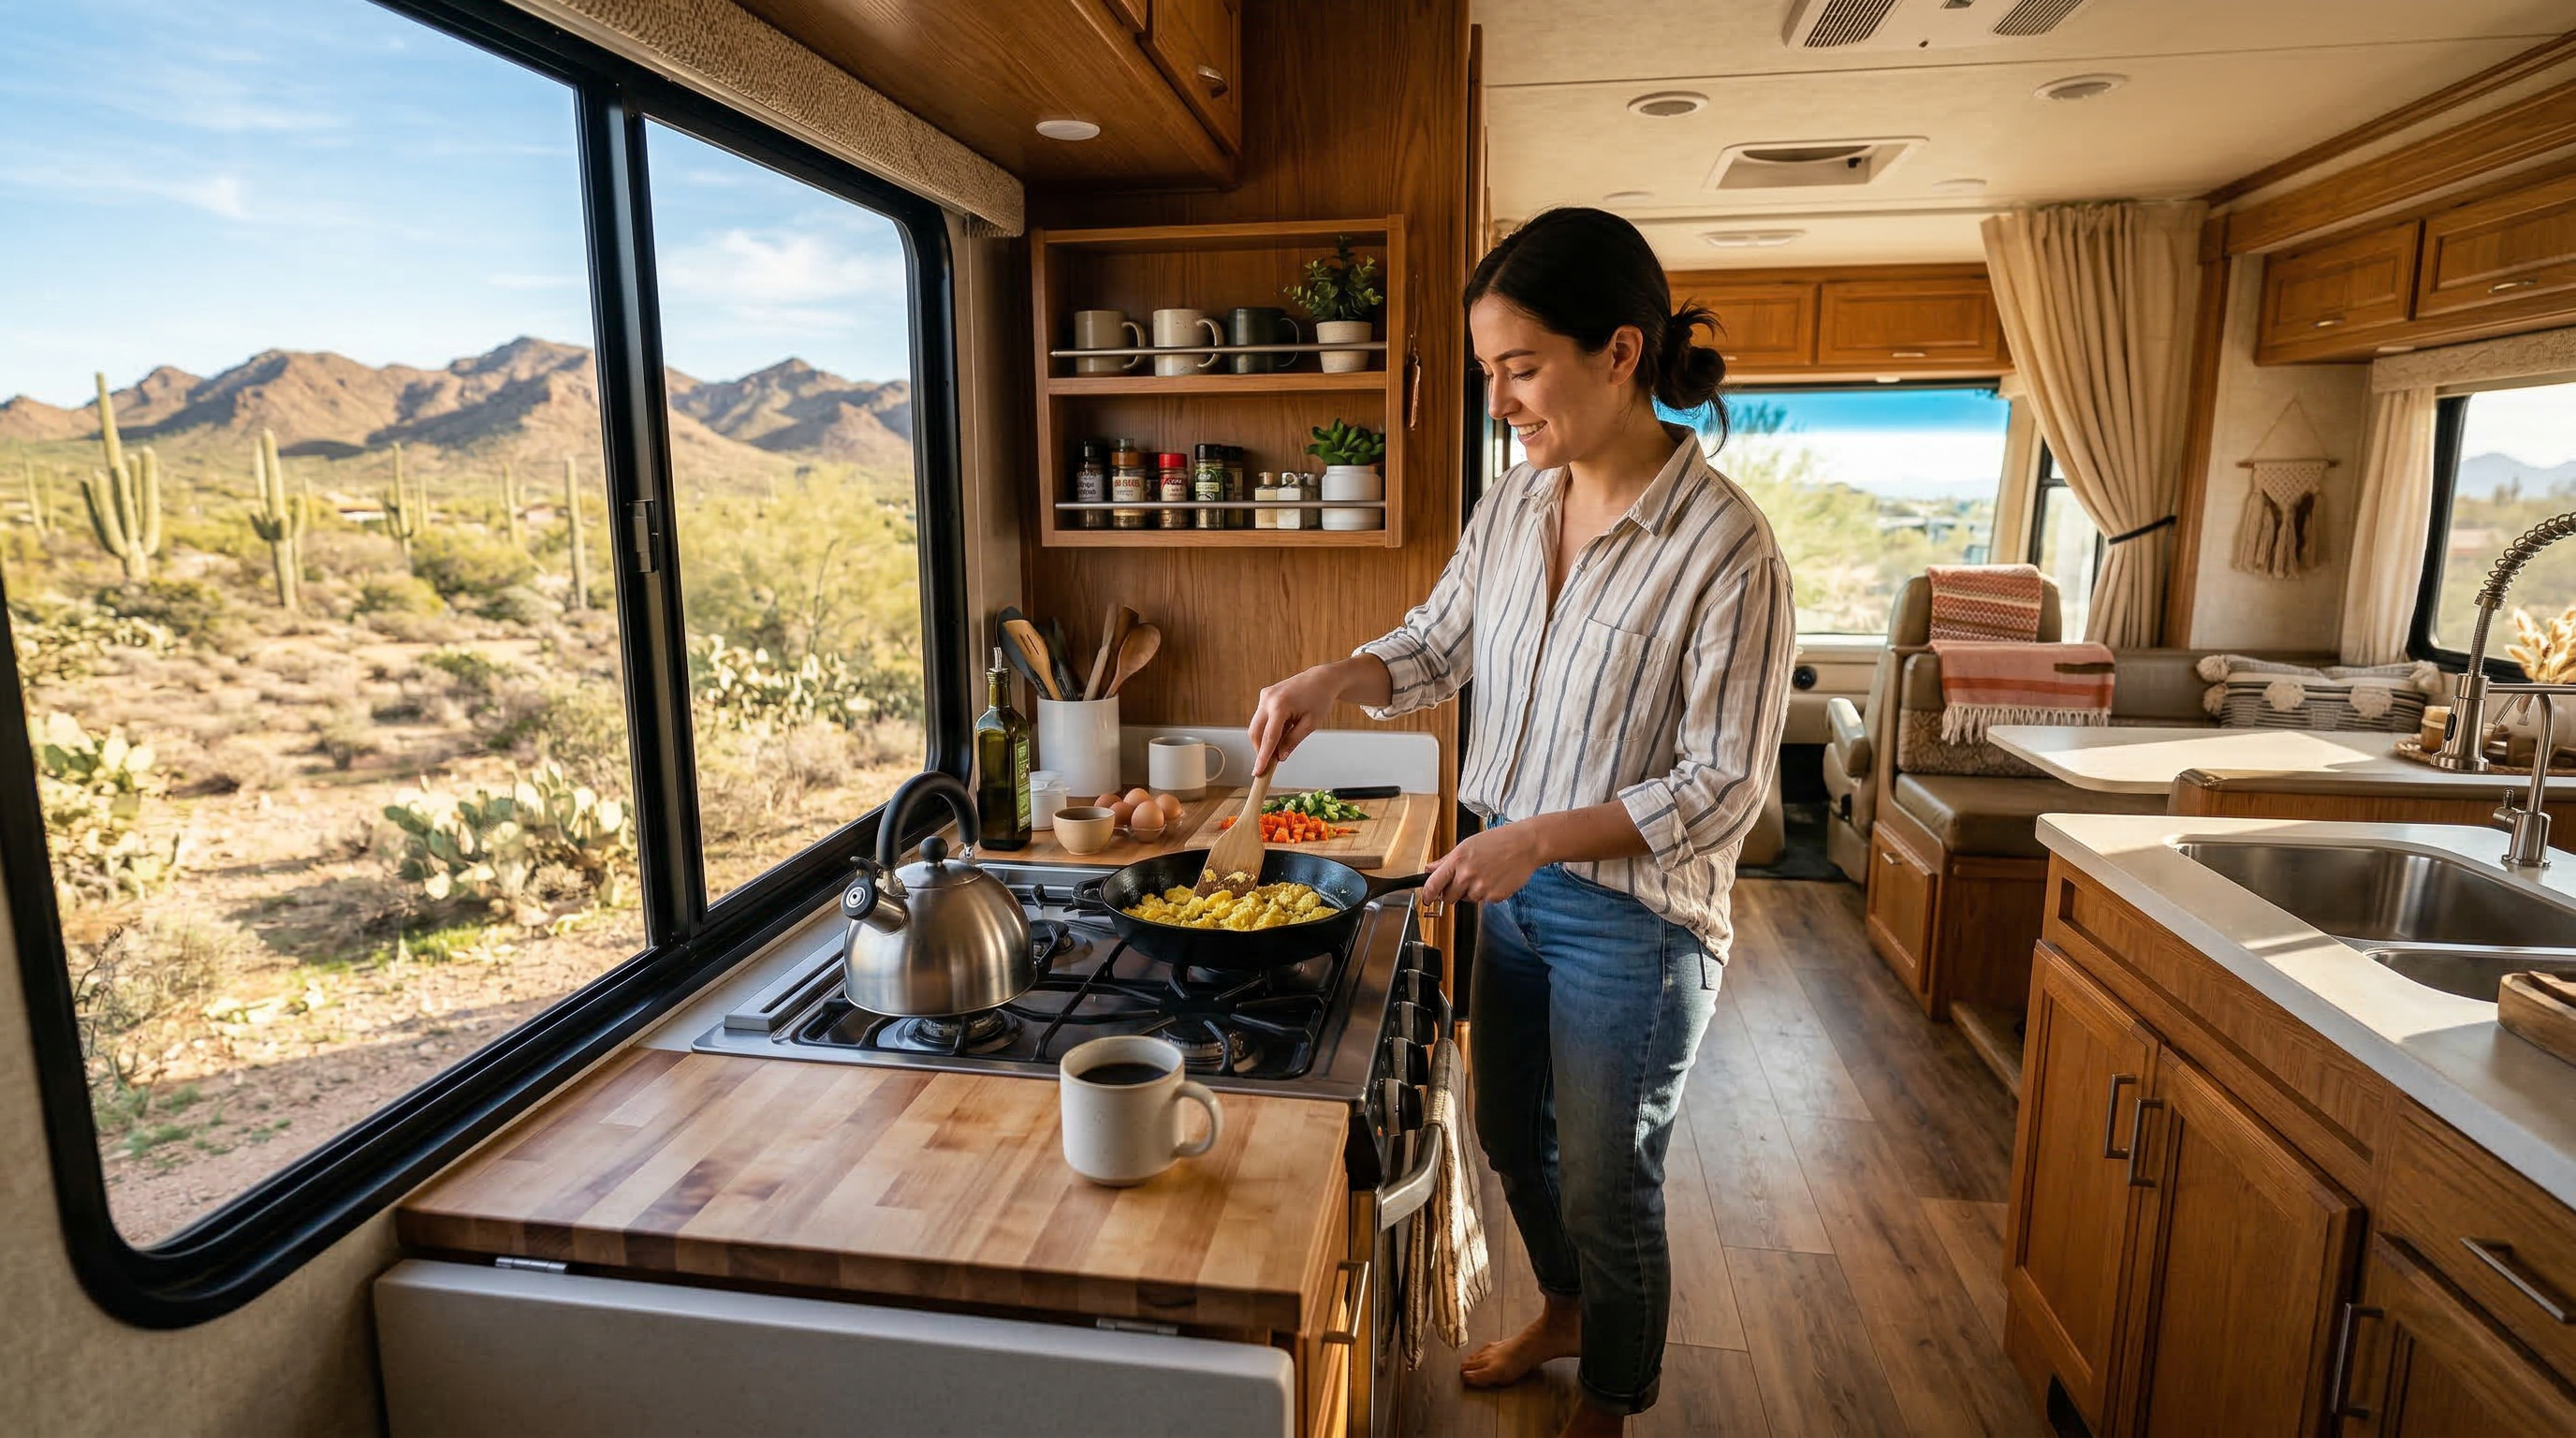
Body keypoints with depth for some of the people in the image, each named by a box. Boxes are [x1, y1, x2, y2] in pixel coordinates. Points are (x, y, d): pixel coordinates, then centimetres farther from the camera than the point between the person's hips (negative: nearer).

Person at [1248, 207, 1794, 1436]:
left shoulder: (1723, 546, -23)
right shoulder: (1515, 504, -2)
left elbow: (1723, 789, -20)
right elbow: (1436, 644, 11)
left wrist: (1535, 838, -26)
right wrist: (1330, 681, -7)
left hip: (1633, 916, -7)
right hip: (1513, 885, 7)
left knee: (1607, 1191, 13)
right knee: (1511, 1135, 25)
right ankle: (1564, 1312, 56)